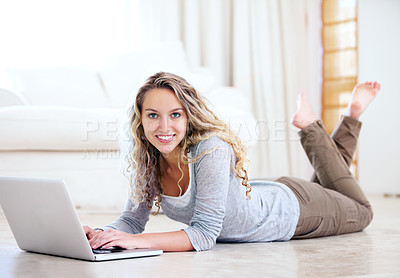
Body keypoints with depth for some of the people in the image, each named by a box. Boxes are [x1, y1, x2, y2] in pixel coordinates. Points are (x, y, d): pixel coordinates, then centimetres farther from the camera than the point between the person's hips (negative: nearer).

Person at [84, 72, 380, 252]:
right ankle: (309, 126, 42)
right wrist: (101, 234, -37)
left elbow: (205, 233, -42)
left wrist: (137, 241, -51)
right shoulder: (147, 160, -23)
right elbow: (133, 219, -16)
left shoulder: (212, 149, -42)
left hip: (289, 210, -5)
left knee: (360, 212, 28)